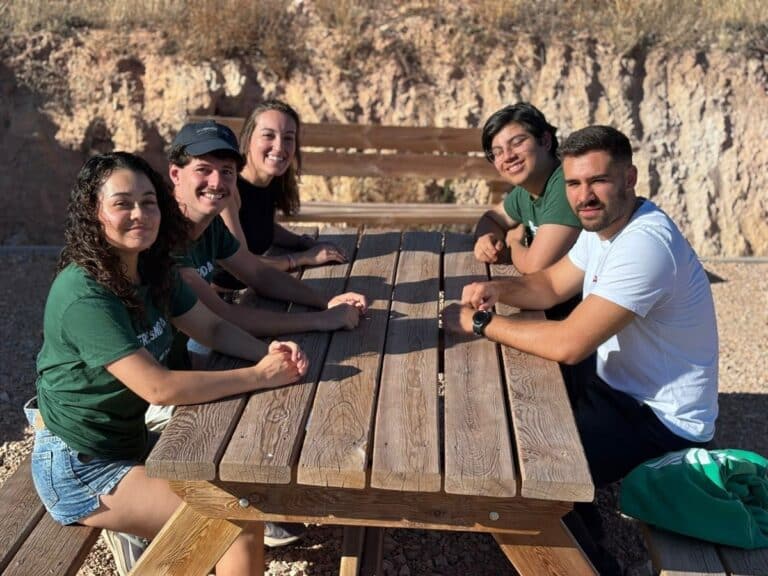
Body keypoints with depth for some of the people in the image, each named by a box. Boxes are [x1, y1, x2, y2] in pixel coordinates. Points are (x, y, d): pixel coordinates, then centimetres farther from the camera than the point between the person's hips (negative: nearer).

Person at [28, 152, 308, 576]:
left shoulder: (154, 270, -3)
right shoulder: (83, 295, -28)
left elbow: (213, 328, 2)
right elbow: (159, 387, -32)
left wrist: (268, 352, -17)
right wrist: (260, 376, -27)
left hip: (130, 439, 8)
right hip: (79, 467, -8)